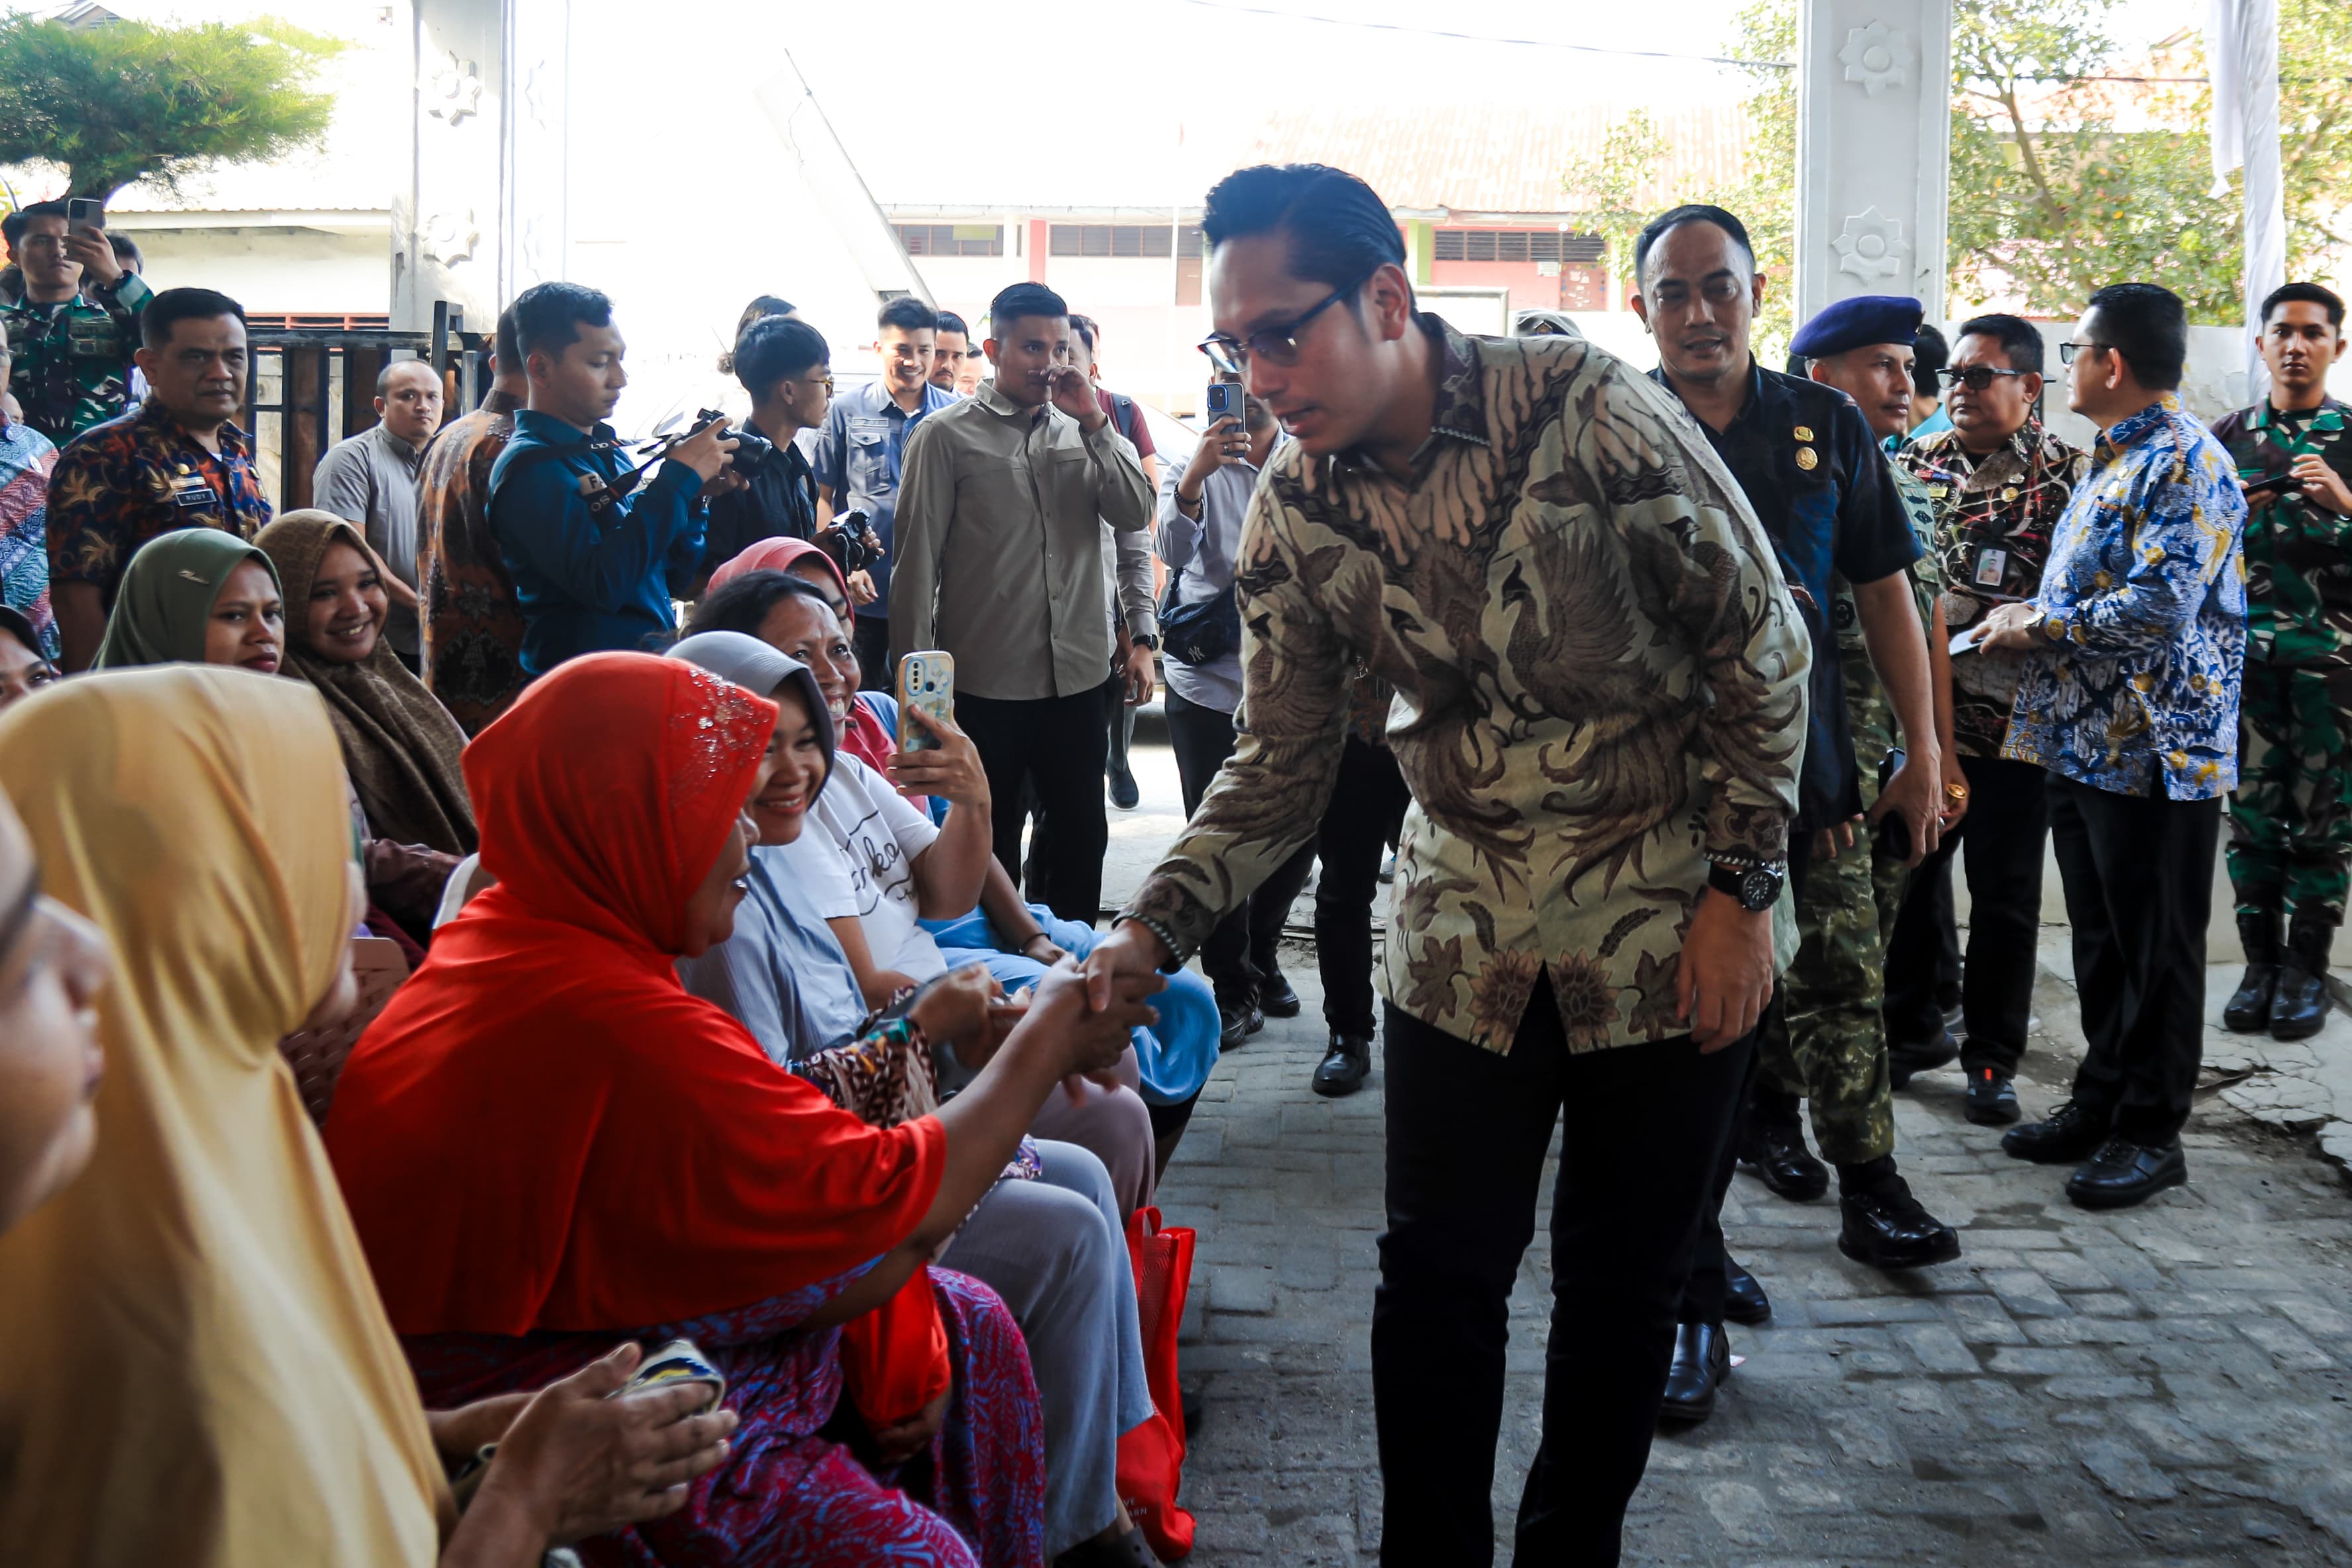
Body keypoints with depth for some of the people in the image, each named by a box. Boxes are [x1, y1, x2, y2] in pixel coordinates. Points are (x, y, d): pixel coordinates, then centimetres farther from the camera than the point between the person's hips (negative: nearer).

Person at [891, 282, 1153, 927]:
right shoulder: (947, 437, -4)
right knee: (988, 848, 10)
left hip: (1076, 674, 4)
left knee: (1082, 836, 12)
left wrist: (1095, 424, -10)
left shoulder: (1086, 429, 9)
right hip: (984, 684, -4)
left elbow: (1135, 515, -2)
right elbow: (917, 560, -4)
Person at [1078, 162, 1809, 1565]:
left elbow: (1762, 641, -9)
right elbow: (1282, 768, 1)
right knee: (1438, 1280, 6)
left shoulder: (1587, 411, -17)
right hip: (1465, 939, 3)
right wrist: (1151, 933, -13)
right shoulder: (1294, 518, -4)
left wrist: (1742, 890, -11)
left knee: (1622, 1286, 9)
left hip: (1670, 932, -3)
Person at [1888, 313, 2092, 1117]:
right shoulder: (1918, 460, 9)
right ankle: (1913, 1030, 29)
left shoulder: (2069, 476, -4)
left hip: (2015, 722, -4)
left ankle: (1992, 1056, 20)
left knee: (2005, 894, 7)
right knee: (1907, 874, 12)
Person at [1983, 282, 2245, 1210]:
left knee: (2156, 949, 2)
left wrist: (2039, 626, -15)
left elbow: (2162, 606, -25)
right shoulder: (2113, 463, 16)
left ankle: (2152, 1132, 11)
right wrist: (2031, 624, 8)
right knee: (2100, 940, 16)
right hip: (2084, 743, 9)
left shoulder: (2186, 463, -15)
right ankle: (2102, 1104, 26)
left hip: (2155, 752, -9)